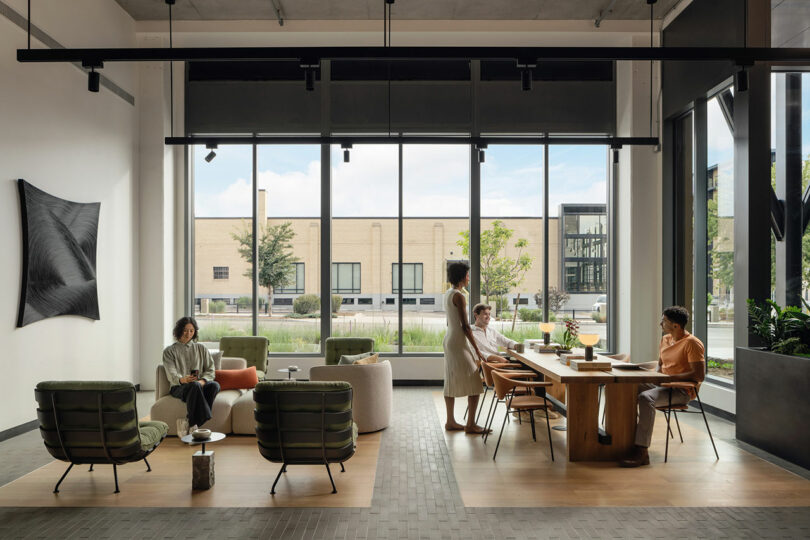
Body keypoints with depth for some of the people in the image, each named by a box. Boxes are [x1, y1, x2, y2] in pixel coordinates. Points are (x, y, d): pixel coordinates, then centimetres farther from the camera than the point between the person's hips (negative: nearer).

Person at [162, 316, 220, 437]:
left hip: (200, 385, 3)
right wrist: (182, 379, -29)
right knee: (195, 385, -38)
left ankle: (189, 423, -33)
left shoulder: (201, 348, 19)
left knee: (215, 385, -33)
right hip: (178, 387, -3)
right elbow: (171, 374, -5)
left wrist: (202, 381, -14)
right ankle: (192, 427, -38)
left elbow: (210, 370, 10)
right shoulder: (169, 351, 10)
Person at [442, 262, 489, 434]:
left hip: (448, 340, 10)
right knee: (475, 384, -2)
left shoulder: (448, 294, 12)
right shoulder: (459, 296, -17)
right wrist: (477, 350, -16)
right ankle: (470, 424, 1)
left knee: (451, 382, 13)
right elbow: (465, 326, -19)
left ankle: (451, 421, 19)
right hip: (459, 343, -10)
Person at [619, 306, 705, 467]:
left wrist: (670, 377, -22)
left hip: (681, 390, -9)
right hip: (662, 385, 9)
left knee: (645, 398, -35)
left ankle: (641, 451, -37)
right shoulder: (665, 339, 14)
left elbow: (699, 375, -19)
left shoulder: (692, 343, -12)